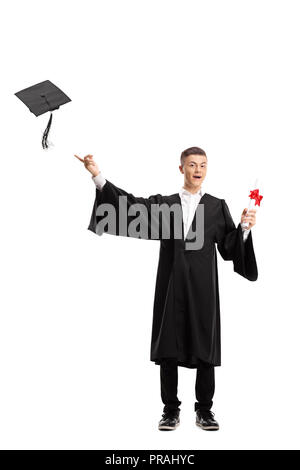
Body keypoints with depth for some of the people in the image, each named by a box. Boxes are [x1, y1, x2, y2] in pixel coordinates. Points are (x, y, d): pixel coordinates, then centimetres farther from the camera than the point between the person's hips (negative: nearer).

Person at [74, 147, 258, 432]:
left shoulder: (217, 206, 10)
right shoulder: (164, 204, 11)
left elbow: (229, 245, 4)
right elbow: (130, 204, -2)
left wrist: (244, 228, -15)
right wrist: (98, 176, -10)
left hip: (203, 287, 0)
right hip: (171, 286, 1)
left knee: (205, 348, 3)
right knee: (169, 348, 3)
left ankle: (204, 410, 17)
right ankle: (171, 410, 16)